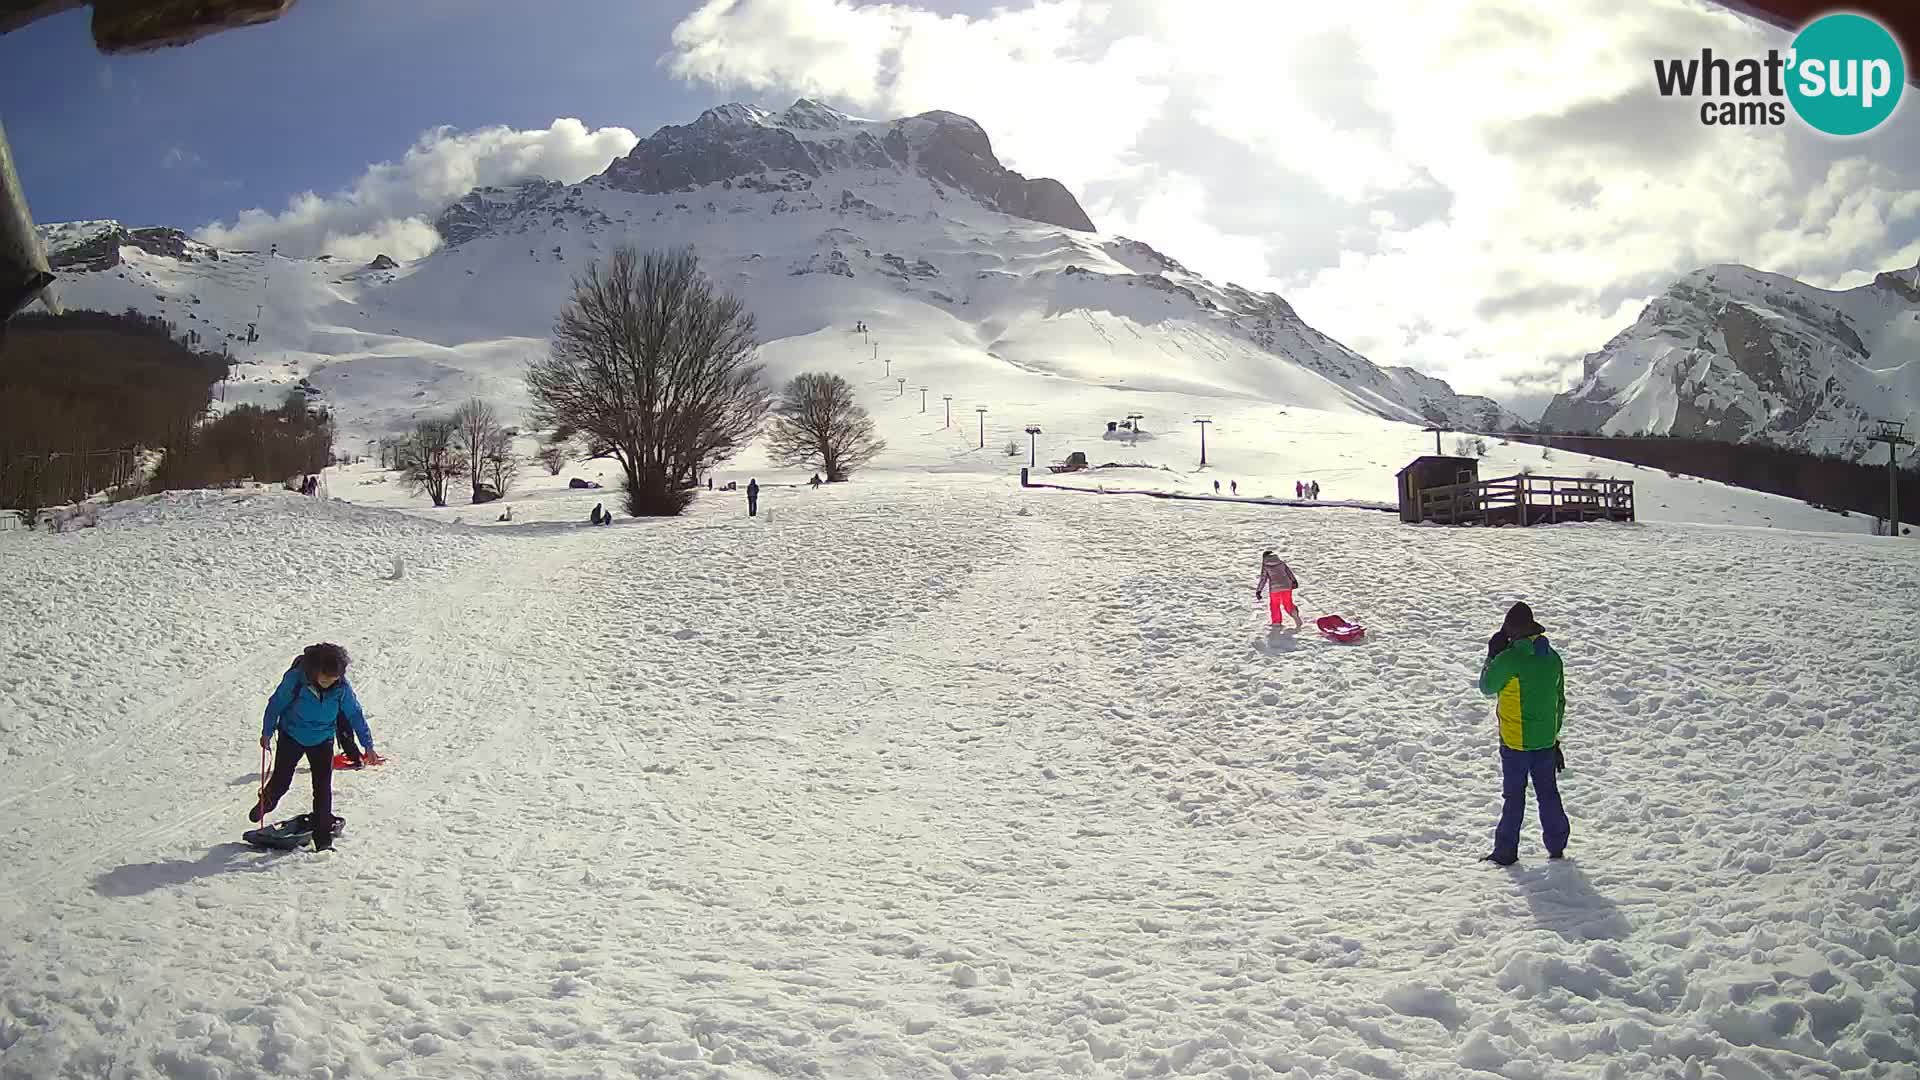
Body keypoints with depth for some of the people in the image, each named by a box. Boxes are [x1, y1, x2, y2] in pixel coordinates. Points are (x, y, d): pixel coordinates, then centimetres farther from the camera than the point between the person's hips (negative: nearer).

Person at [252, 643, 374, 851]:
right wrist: (267, 732, -2)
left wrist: (368, 745, -6)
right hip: (291, 736, -1)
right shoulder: (295, 678, -26)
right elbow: (276, 703, -10)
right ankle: (266, 802, 43)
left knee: (323, 788, -6)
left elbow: (355, 714, -7)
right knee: (281, 781, 7)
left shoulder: (342, 687, -20)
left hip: (322, 741, 1)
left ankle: (323, 834, 4)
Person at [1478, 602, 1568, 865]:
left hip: (1516, 742, -5)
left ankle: (1506, 851, 9)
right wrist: (1554, 736, 20)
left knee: (1514, 796, 3)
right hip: (1546, 740, 5)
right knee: (1548, 792, 17)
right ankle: (1556, 846, 25)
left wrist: (1492, 656, 7)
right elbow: (1559, 700, 10)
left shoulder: (1508, 659, -19)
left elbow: (1487, 687, -3)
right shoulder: (1552, 658, 2)